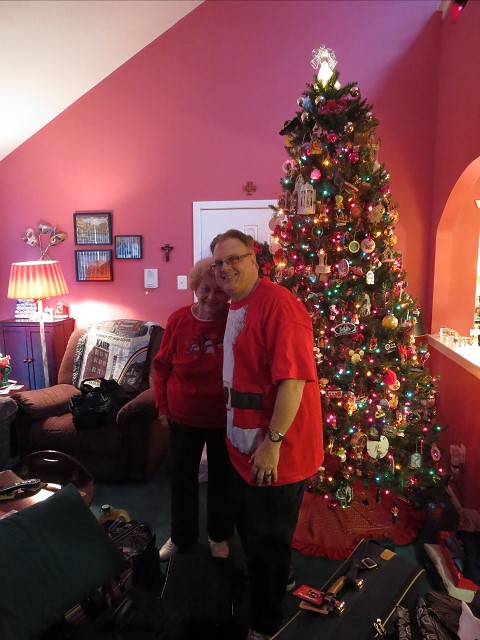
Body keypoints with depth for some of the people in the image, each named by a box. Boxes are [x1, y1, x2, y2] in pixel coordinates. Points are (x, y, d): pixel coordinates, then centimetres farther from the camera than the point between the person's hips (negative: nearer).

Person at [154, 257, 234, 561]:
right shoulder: (178, 320, -9)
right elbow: (162, 366, 1)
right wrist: (162, 405, 2)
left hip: (225, 418, -1)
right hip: (183, 416, 2)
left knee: (222, 478, 17)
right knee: (182, 476, 17)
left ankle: (219, 535, 42)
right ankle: (181, 536, 42)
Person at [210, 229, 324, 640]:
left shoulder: (277, 302, -22)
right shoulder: (236, 307, 8)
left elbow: (294, 376, -26)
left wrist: (272, 442, -24)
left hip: (275, 451, -9)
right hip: (243, 444, 9)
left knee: (268, 541, 12)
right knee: (248, 528, 28)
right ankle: (257, 584, 55)